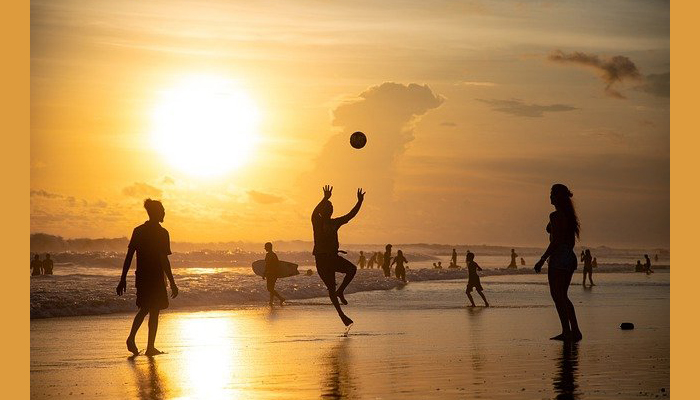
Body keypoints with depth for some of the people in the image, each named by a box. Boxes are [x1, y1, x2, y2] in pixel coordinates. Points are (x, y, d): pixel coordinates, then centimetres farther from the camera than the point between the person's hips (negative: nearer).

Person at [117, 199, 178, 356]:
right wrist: (172, 283, -10)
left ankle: (131, 337, 1)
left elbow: (129, 256, 5)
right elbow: (164, 261, -14)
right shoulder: (161, 233, -10)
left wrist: (123, 279, 9)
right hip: (156, 278, -5)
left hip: (141, 277, 5)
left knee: (144, 309, 19)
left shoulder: (138, 231, 5)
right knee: (154, 311, 4)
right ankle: (150, 347, 6)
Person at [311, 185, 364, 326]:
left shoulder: (334, 223, 11)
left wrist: (360, 202, -3)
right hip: (322, 259, -5)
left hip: (333, 257, 5)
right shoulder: (317, 222, -5)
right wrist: (325, 199, -39)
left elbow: (350, 215, 9)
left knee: (352, 269, -20)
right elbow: (314, 213, -27)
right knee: (331, 288, -5)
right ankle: (341, 315, 2)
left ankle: (340, 291, 0)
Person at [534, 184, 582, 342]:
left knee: (557, 296, -5)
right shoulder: (569, 215, 14)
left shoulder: (556, 215, -13)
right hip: (570, 257, 9)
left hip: (559, 258, -9)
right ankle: (575, 331, 14)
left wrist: (542, 260, -16)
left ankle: (567, 332, -8)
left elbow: (556, 241, -19)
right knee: (562, 296, 15)